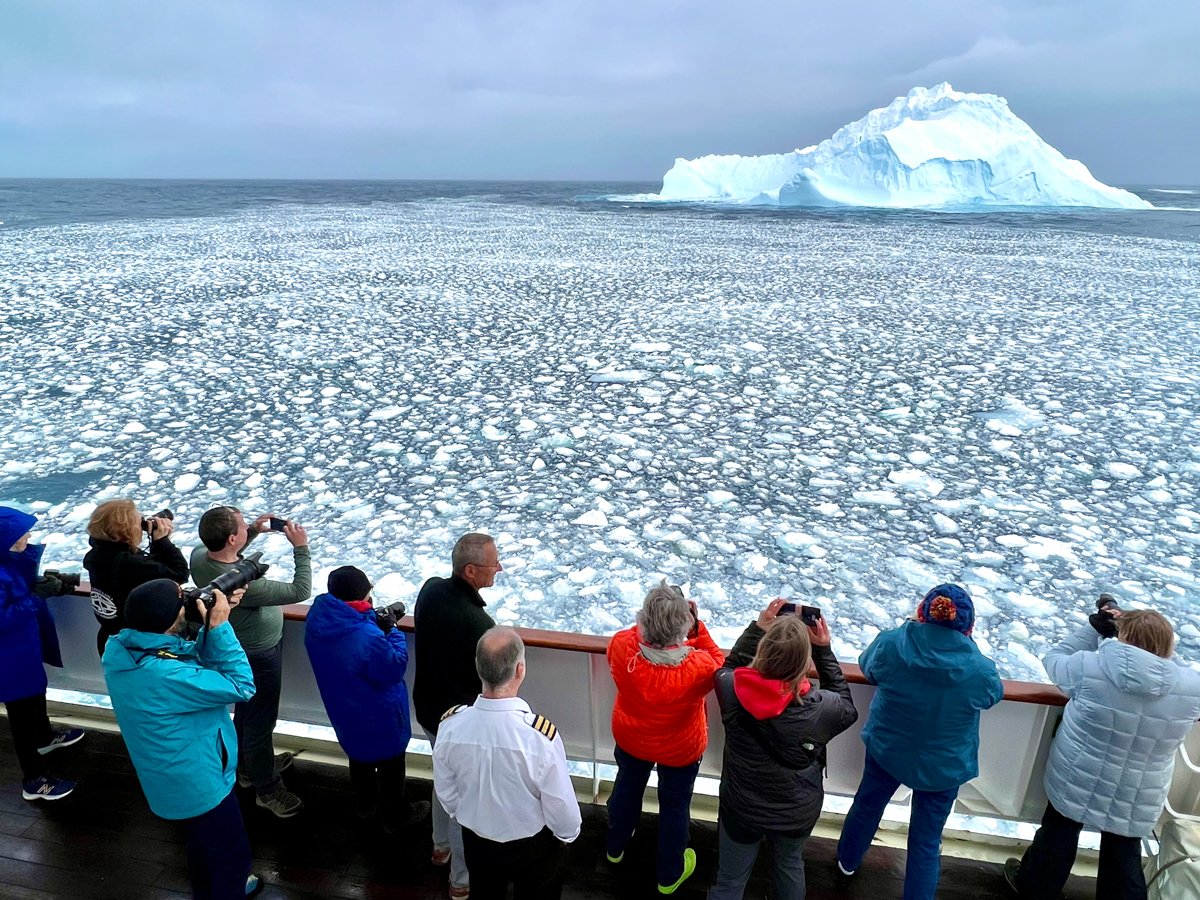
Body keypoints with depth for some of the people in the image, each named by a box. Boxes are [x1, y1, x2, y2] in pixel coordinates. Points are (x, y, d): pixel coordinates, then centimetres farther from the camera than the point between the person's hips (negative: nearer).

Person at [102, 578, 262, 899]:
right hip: (197, 783, -9)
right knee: (232, 856, 17)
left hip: (170, 778, 9)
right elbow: (241, 686, -28)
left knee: (202, 840, 34)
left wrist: (211, 625, -17)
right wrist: (220, 625, -30)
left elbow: (197, 659, -3)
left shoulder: (117, 647, -13)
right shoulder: (167, 676, -39)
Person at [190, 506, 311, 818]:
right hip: (259, 656, -8)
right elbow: (300, 591, -32)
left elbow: (225, 555, 9)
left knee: (245, 711, 29)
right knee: (260, 721, 12)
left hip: (238, 649, 9)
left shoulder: (199, 556, -16)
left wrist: (253, 532, -3)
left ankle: (249, 766, 52)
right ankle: (267, 789, 33)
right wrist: (301, 548, -26)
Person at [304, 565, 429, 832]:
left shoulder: (318, 618, -17)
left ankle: (365, 805, 55)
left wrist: (377, 620, -14)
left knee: (360, 754, 32)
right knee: (390, 764, 20)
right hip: (379, 716, -7)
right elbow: (393, 670, -26)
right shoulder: (368, 638, -41)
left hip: (345, 711, 7)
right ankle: (394, 815, 42)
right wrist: (391, 630, -21)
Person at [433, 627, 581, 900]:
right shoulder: (541, 735, -37)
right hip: (533, 846, -3)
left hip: (476, 840, 3)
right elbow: (561, 806, -22)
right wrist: (568, 834, 1)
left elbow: (446, 794, -7)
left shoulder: (450, 725, -25)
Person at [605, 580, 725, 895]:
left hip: (630, 738, 3)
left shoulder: (621, 645, -33)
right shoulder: (698, 666, -40)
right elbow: (719, 663, -14)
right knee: (675, 806, 25)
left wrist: (652, 622, -11)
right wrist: (698, 626, -21)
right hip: (680, 748, -2)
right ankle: (669, 875, 50)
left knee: (627, 787, 32)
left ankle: (615, 847, 59)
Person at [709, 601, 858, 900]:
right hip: (797, 812, 0)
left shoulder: (731, 690, -28)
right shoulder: (822, 707, -31)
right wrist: (823, 649, -7)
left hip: (741, 808, 0)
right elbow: (846, 705, -6)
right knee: (790, 866, 32)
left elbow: (730, 667, -3)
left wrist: (757, 627, -5)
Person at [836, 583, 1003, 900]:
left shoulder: (890, 644, -26)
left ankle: (848, 860, 53)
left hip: (886, 749, 2)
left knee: (868, 803, 29)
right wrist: (965, 646, 8)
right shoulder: (980, 670, -27)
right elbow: (994, 695, -2)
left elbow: (867, 667, -2)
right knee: (926, 843, 18)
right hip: (943, 767, -2)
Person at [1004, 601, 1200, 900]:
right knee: (1124, 853, 21)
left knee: (1060, 831, 20)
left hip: (1077, 779, -1)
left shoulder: (1091, 667, -23)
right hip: (1138, 800, 1)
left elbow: (1054, 659, -4)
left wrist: (1094, 630, -1)